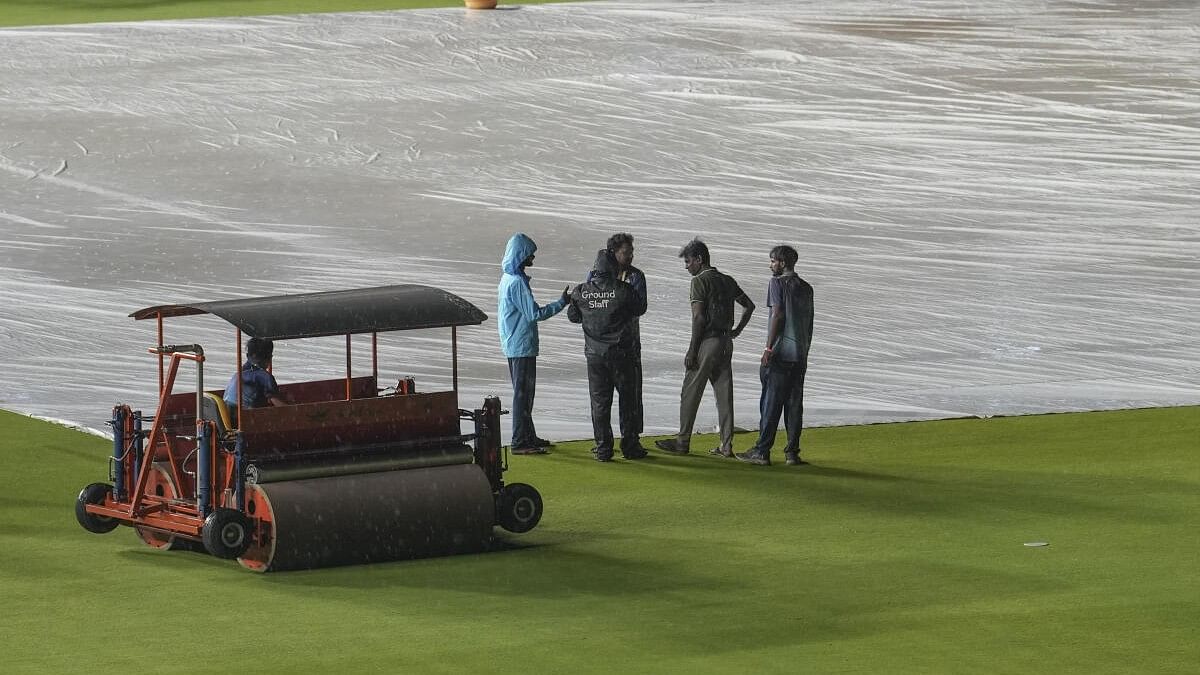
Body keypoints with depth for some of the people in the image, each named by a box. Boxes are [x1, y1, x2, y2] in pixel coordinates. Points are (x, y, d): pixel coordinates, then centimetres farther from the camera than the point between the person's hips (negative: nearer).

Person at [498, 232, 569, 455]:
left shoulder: (508, 278, 12)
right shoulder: (517, 282, -20)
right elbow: (534, 314, -21)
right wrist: (561, 303, -15)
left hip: (513, 345, 10)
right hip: (522, 346, -10)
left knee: (525, 391, 16)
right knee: (522, 393, -6)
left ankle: (528, 437, 24)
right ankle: (520, 442, -4)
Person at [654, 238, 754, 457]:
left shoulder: (700, 281, -10)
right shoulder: (728, 281, 13)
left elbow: (698, 317, -15)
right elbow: (749, 305, 21)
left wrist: (692, 350, -14)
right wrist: (737, 330, 20)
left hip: (707, 341, -7)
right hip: (726, 342, 7)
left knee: (690, 393, 0)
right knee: (724, 394, 6)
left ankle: (683, 442, 4)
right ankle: (726, 445, 4)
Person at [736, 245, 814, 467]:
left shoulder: (778, 283, -5)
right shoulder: (806, 288, 14)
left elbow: (777, 315, -13)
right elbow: (809, 323, 16)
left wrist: (769, 348, -12)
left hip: (780, 352, -6)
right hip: (800, 354, 6)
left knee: (771, 403, -4)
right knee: (794, 404, 6)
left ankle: (762, 451, -4)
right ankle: (792, 452, 4)